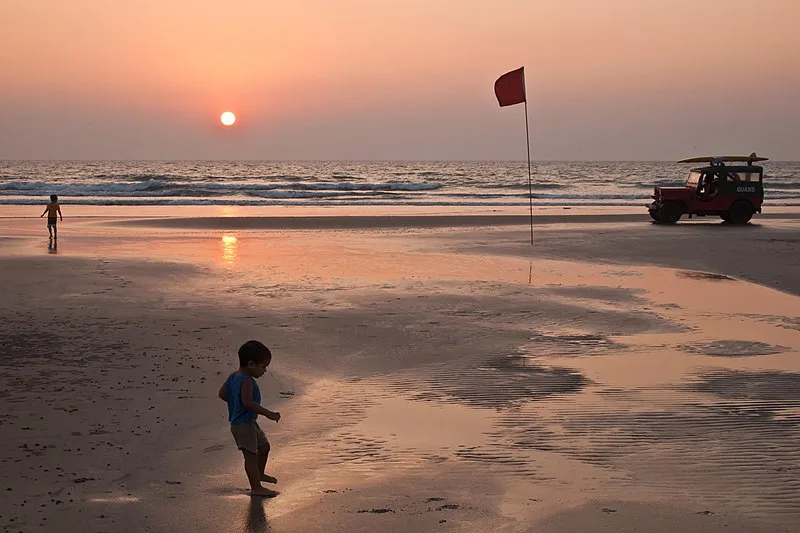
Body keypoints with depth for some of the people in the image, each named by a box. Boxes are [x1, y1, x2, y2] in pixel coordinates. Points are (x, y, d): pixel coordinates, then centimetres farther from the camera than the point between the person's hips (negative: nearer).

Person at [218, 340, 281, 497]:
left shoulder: (233, 376, 5)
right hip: (244, 424, -10)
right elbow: (248, 402, -34)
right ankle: (256, 487, 4)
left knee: (264, 446, 24)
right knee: (251, 455, -2)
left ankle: (260, 474, 40)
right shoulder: (247, 381, -24)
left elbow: (222, 393, 13)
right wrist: (268, 413, -30)